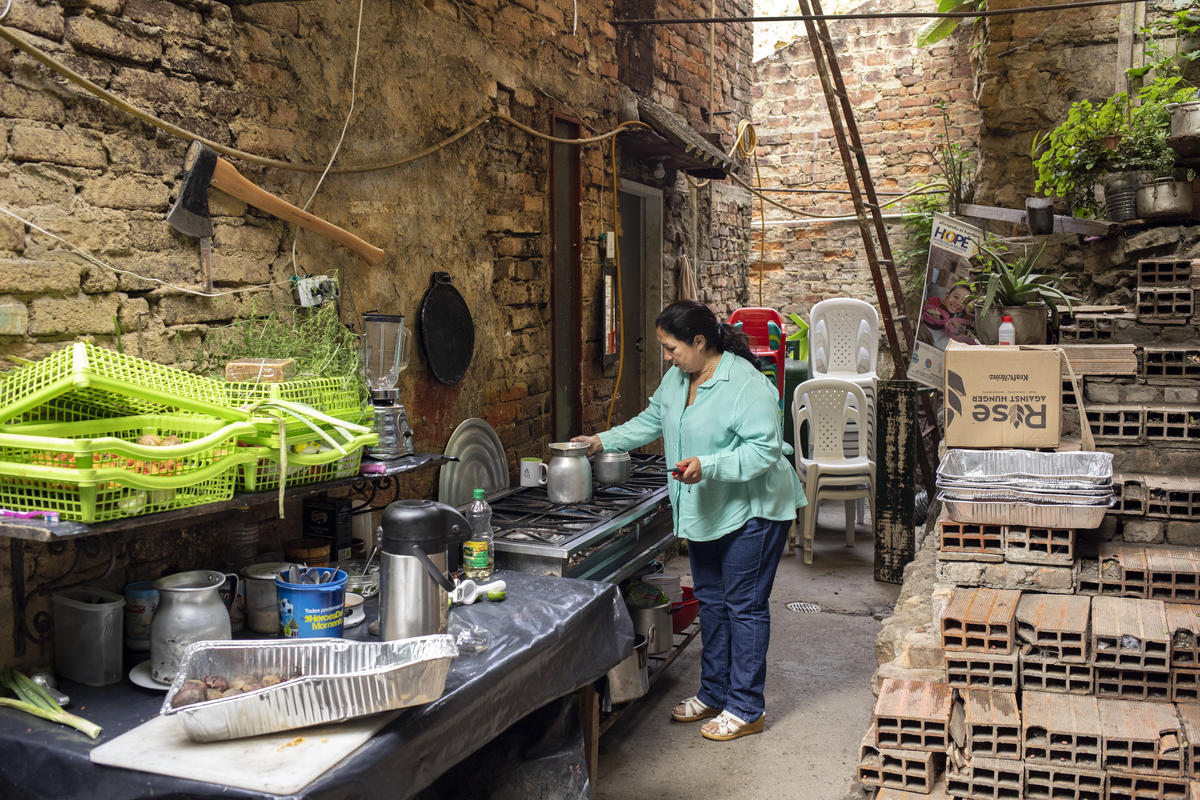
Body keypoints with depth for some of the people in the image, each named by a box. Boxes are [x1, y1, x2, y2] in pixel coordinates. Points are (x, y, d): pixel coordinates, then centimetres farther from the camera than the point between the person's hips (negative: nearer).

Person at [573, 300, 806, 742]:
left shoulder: (747, 385, -23)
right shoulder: (677, 378, 4)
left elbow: (764, 450, -26)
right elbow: (651, 421, 18)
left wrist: (707, 466, -34)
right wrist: (603, 441, 12)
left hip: (751, 510, -8)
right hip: (704, 510, 9)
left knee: (744, 605, 0)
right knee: (711, 601, 17)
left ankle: (746, 708, 13)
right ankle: (714, 693, 31)